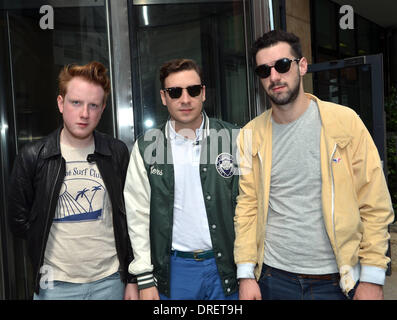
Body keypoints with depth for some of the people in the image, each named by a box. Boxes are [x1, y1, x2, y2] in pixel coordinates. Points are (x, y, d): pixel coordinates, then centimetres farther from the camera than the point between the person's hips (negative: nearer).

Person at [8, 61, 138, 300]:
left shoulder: (117, 153, -3)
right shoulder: (33, 156, -6)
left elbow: (130, 219, 1)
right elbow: (19, 219, 3)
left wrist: (133, 279, 1)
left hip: (110, 280, 1)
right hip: (56, 284, 0)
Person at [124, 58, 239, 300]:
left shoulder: (232, 139, -3)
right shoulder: (146, 147, -2)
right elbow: (138, 215, -1)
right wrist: (145, 279, -2)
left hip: (226, 266, 0)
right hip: (173, 269, 1)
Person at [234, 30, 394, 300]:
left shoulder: (344, 121, -7)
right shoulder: (251, 135, -1)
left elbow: (375, 205, -6)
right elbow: (247, 205, -1)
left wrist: (372, 278, -8)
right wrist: (246, 274, -5)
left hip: (337, 280, -1)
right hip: (274, 277, 2)